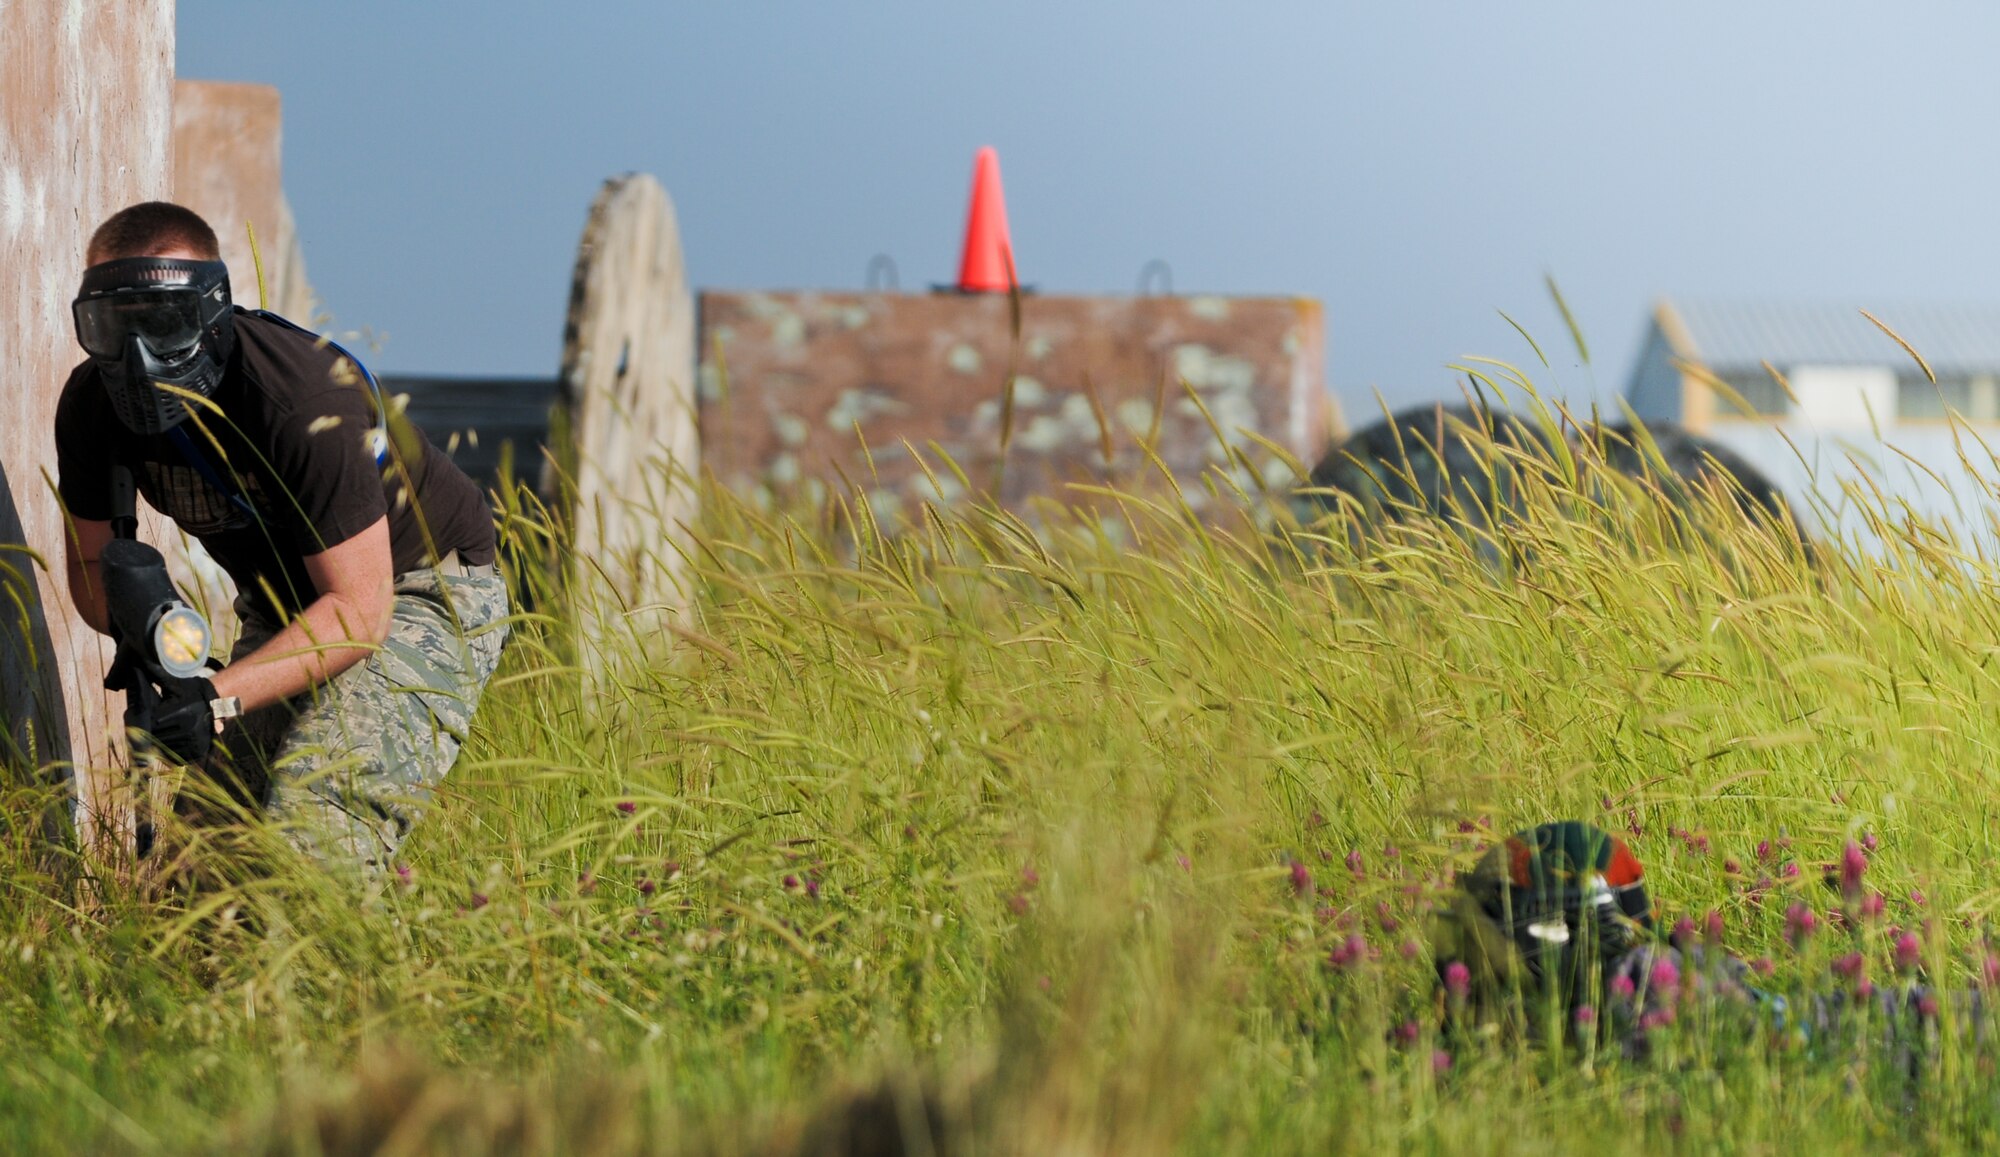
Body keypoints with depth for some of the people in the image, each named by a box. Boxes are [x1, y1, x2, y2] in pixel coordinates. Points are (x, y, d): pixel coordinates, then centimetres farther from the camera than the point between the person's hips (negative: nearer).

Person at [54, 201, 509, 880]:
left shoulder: (306, 402, -34)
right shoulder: (92, 404, -14)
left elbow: (359, 609, -32)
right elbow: (90, 567, -3)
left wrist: (221, 698, -43)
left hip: (421, 593, -7)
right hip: (285, 608, 7)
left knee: (315, 834, -27)